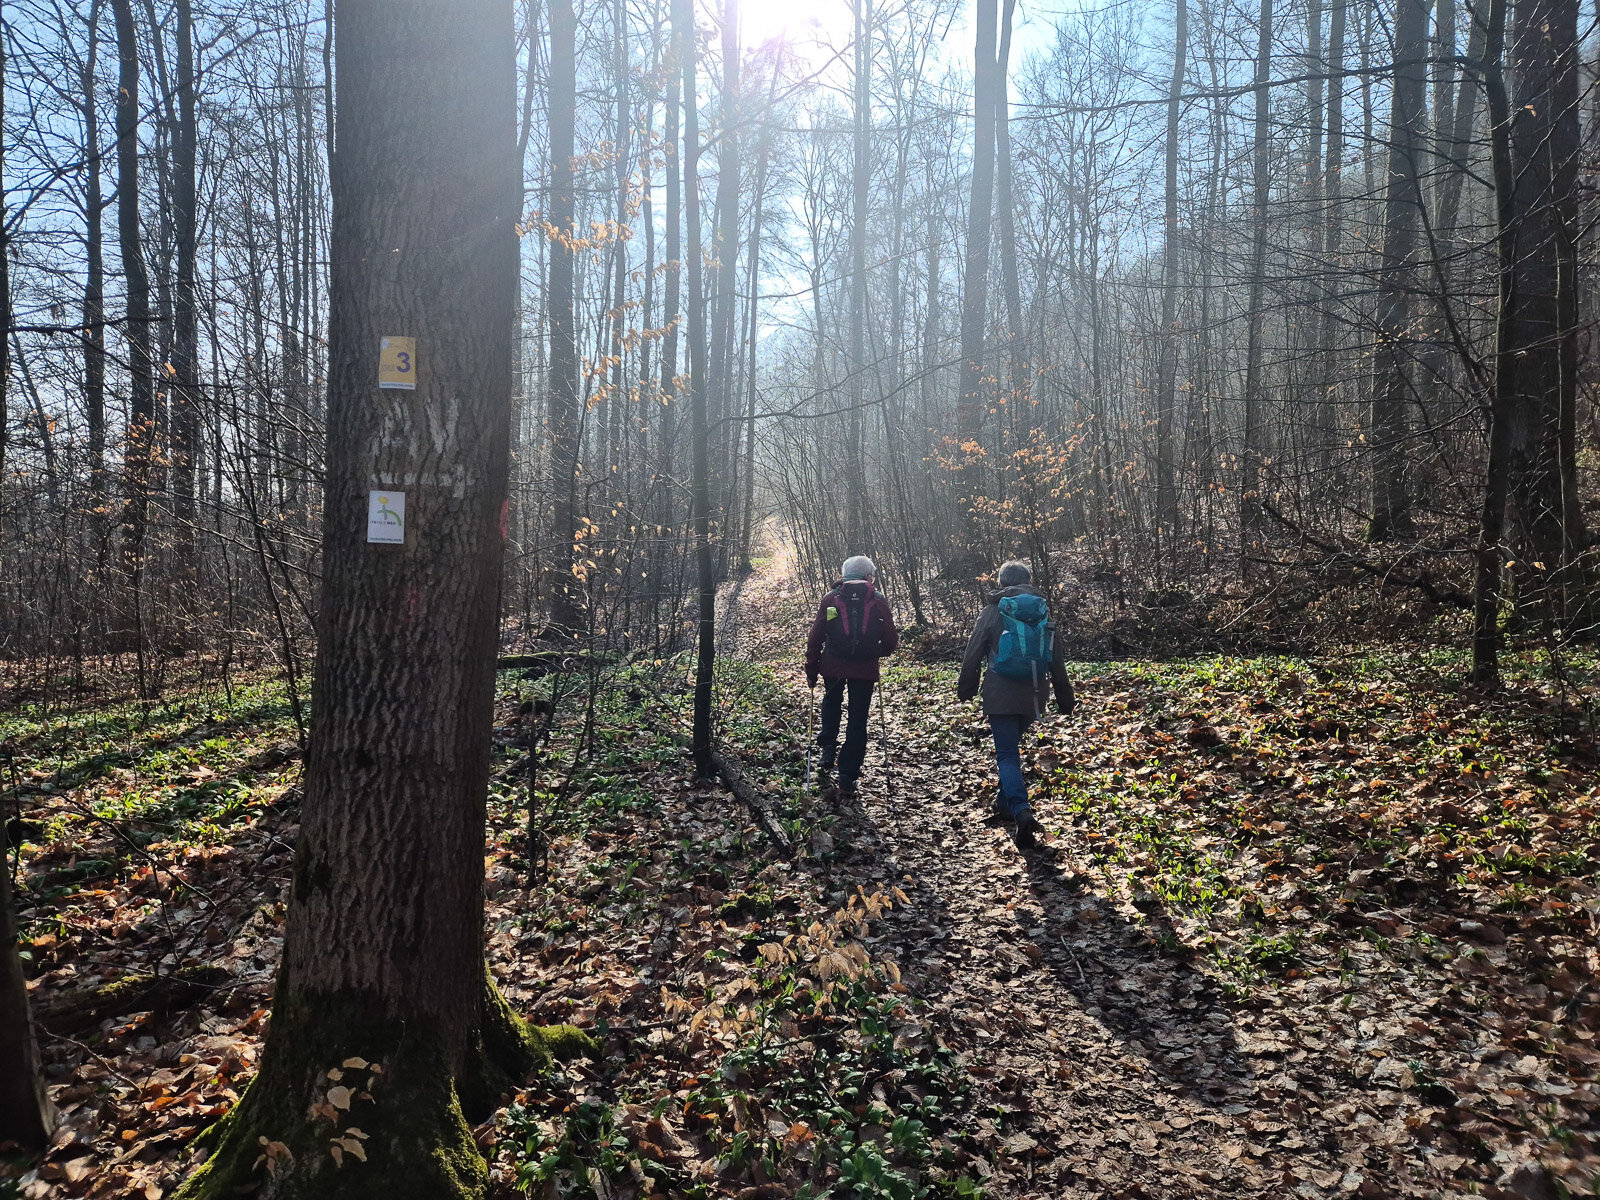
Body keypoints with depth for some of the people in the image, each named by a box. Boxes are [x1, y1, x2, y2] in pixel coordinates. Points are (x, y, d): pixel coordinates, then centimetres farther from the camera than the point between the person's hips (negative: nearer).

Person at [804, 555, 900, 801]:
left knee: (831, 704, 31)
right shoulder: (878, 601, -1)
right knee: (857, 722, 7)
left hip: (833, 667, 1)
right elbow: (891, 640, 1)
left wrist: (811, 669, 8)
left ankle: (828, 748, 15)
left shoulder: (830, 599, 0)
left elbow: (815, 638, 0)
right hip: (865, 669, -1)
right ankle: (847, 782, 6)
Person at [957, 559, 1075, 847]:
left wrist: (966, 689, 11)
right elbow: (1056, 662, 11)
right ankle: (1006, 802, 32)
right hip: (1033, 697, 4)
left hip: (1000, 697, -4)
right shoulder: (1044, 613, 8)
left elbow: (973, 655, -1)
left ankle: (1022, 811, -23)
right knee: (1012, 746, 23)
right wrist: (1065, 700, 16)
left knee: (1007, 754, -4)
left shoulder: (993, 612, -3)